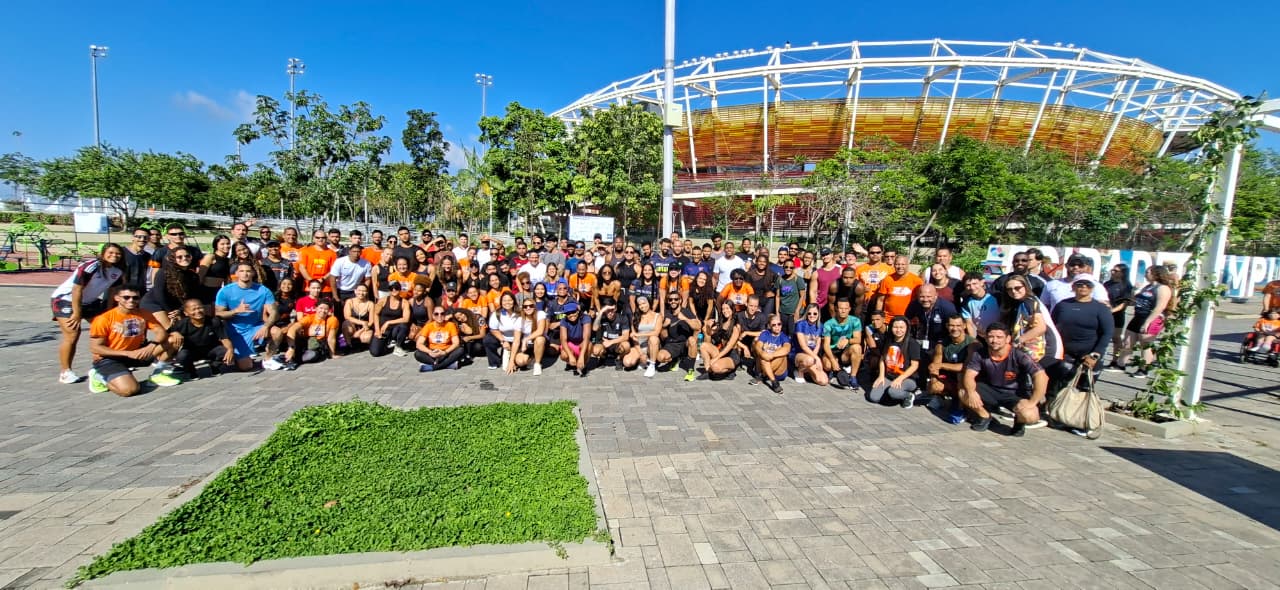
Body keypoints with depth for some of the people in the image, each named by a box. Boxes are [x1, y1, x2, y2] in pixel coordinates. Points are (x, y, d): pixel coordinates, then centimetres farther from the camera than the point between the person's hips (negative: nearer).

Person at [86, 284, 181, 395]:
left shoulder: (144, 315, -2)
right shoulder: (104, 318, -15)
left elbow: (161, 332, -6)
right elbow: (95, 348, -14)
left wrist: (151, 346, -28)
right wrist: (128, 353, -24)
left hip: (137, 353, 5)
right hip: (109, 358, -5)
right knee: (130, 389, -28)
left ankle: (158, 372, 3)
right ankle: (100, 377, 4)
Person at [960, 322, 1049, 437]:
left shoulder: (1019, 356, -23)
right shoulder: (979, 353, -14)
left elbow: (1041, 376, -30)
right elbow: (969, 375, -16)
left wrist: (1032, 402, -34)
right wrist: (971, 392, -37)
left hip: (1015, 394, -3)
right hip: (990, 390, 3)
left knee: (1030, 416, -32)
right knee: (963, 392, -22)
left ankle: (1019, 420, 10)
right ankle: (985, 416, 7)